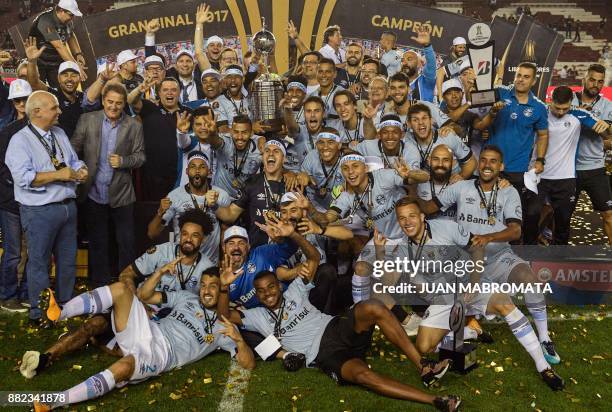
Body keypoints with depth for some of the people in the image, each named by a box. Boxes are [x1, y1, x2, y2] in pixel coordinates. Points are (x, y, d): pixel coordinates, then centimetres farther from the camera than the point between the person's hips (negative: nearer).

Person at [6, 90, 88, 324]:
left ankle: (66, 302, 34)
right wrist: (58, 175, -20)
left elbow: (74, 161, 16)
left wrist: (80, 170, -6)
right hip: (40, 211, -7)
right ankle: (39, 313, 23)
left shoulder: (59, 134, 12)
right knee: (39, 262, 7)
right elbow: (23, 177, -21)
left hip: (68, 205, 7)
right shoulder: (20, 140, -11)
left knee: (68, 258, 17)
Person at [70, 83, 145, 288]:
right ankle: (99, 284, 28)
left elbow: (140, 156, -1)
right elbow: (74, 148, 0)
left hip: (121, 194, -1)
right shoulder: (87, 120, 0)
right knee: (97, 243, 14)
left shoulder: (134, 126, -2)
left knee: (126, 242, 6)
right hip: (94, 193, 1)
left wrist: (123, 161, -19)